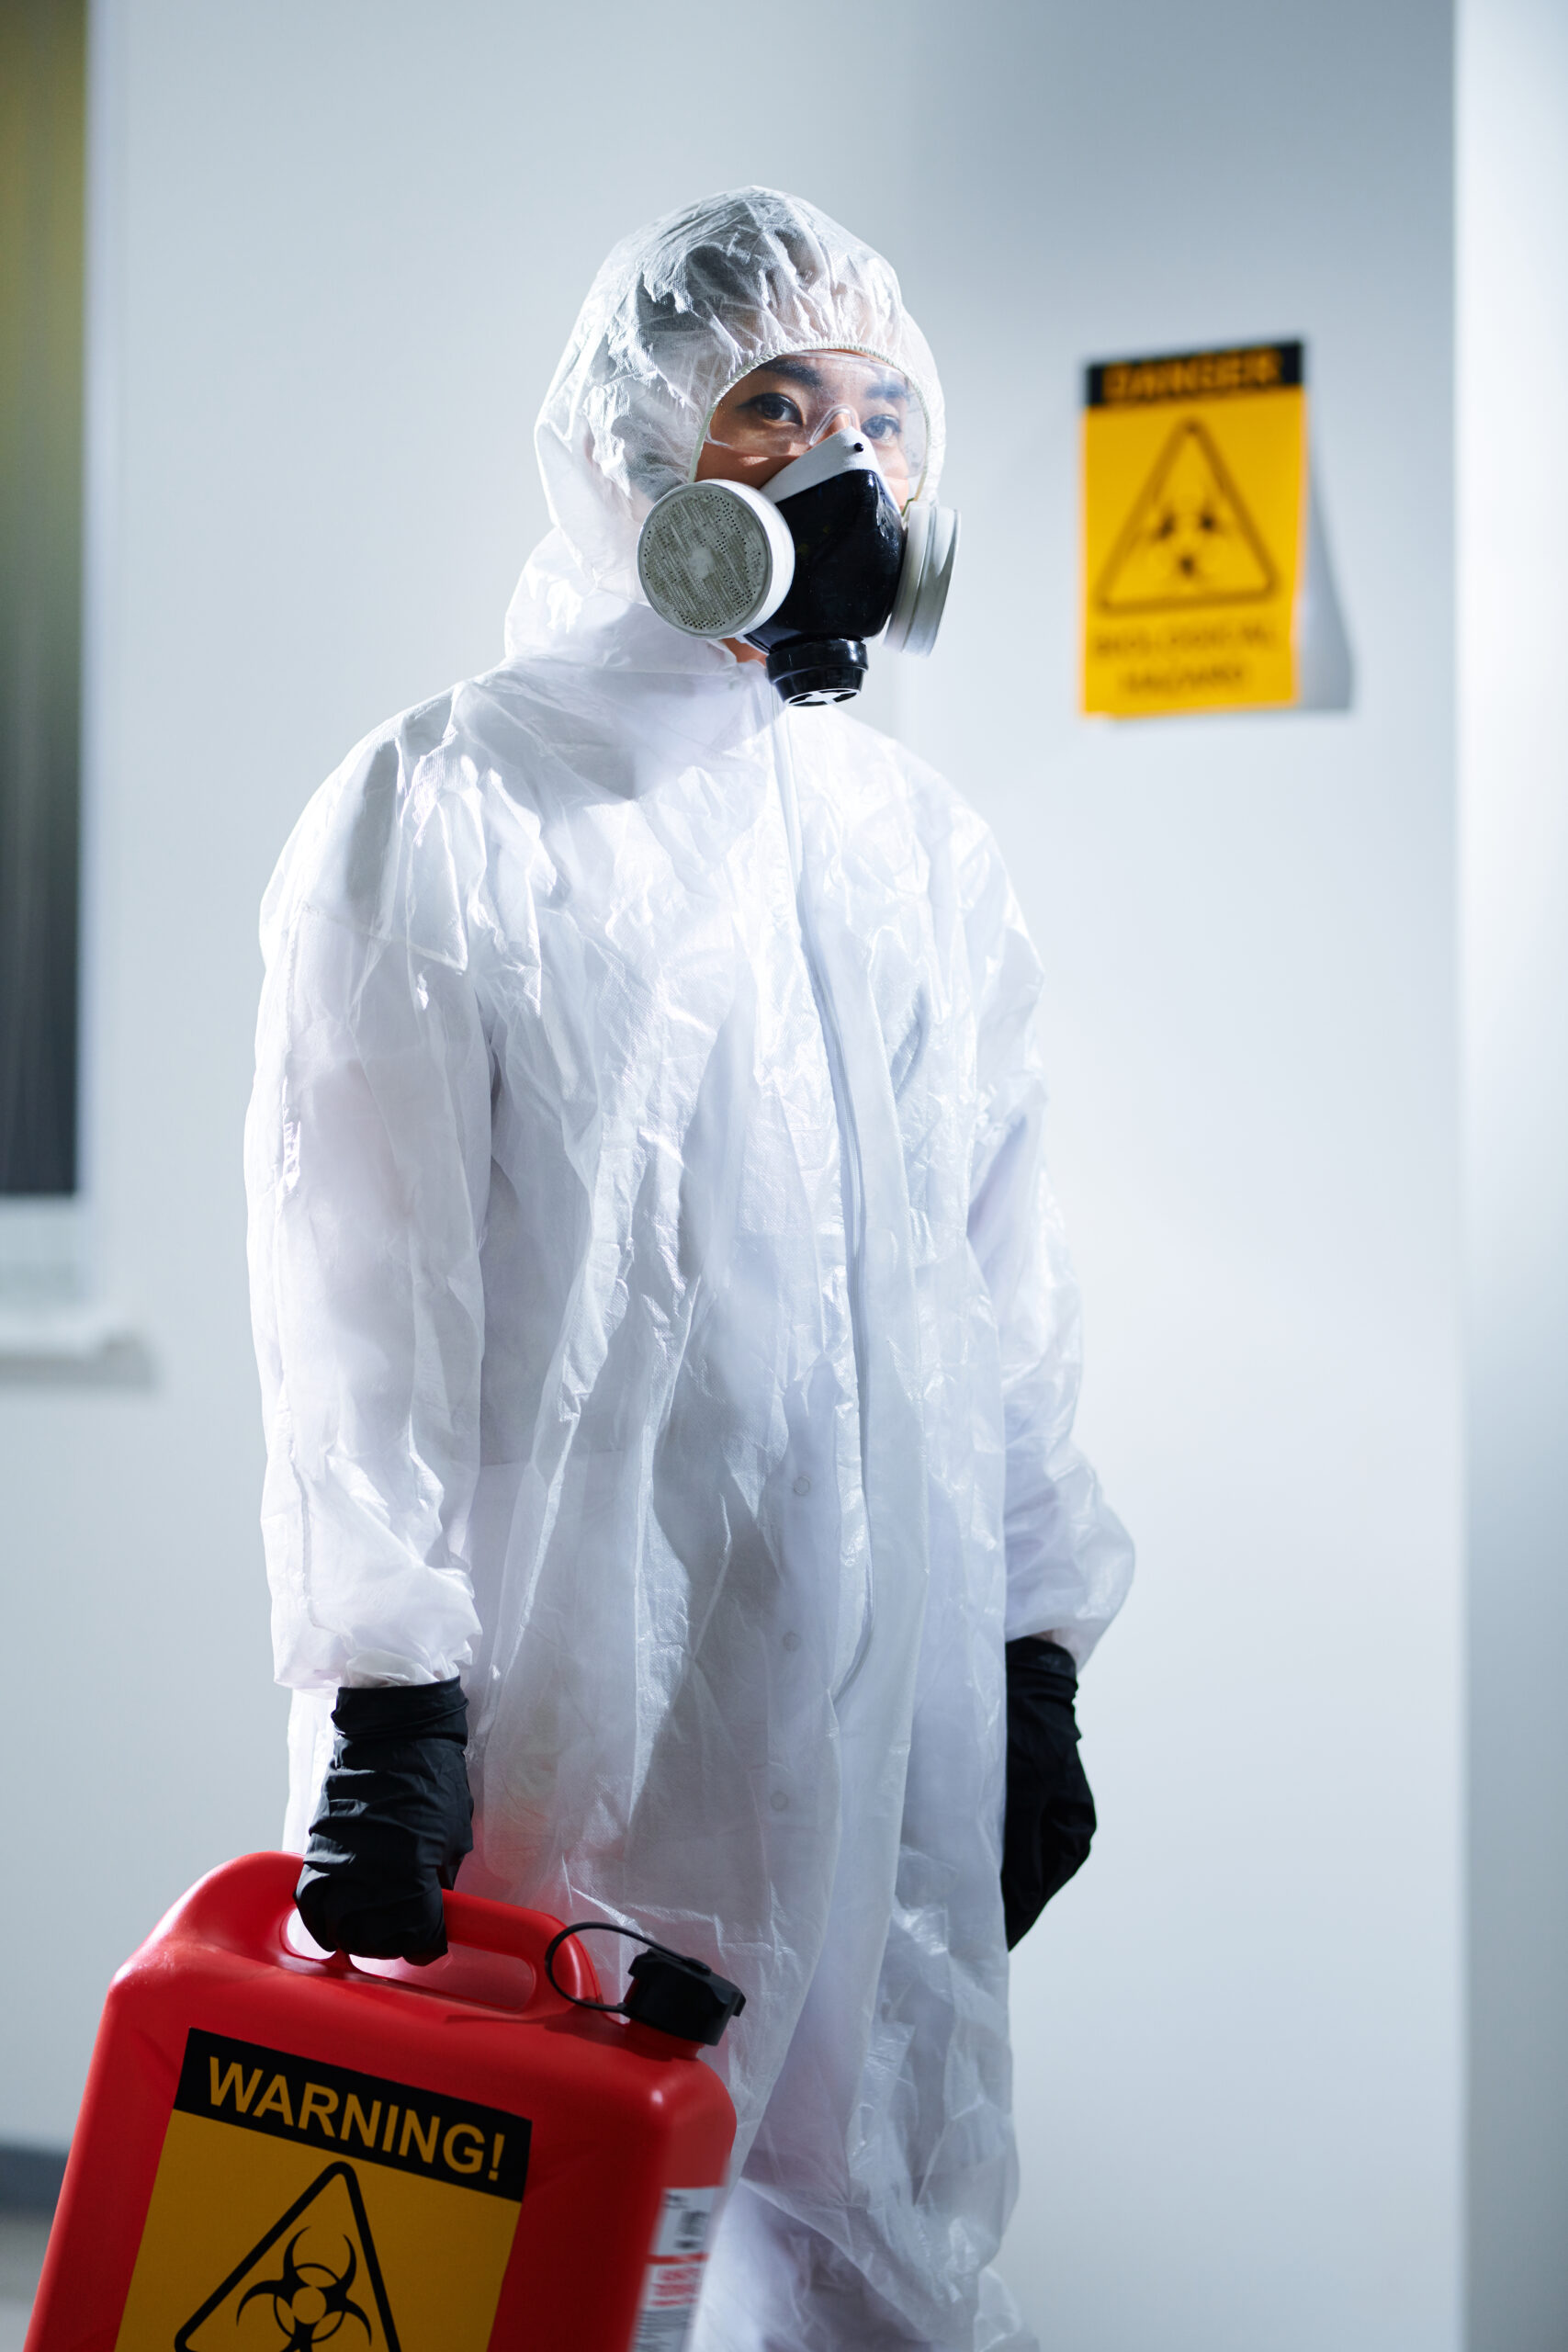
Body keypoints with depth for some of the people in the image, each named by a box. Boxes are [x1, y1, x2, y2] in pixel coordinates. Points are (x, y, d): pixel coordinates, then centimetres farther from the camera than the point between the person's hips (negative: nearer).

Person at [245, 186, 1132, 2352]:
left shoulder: (927, 847, 14)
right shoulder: (445, 808, -3)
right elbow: (362, 1280, -7)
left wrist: (1040, 1659, 14)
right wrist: (387, 1685, -13)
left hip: (897, 1693, 5)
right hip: (571, 1690, -5)